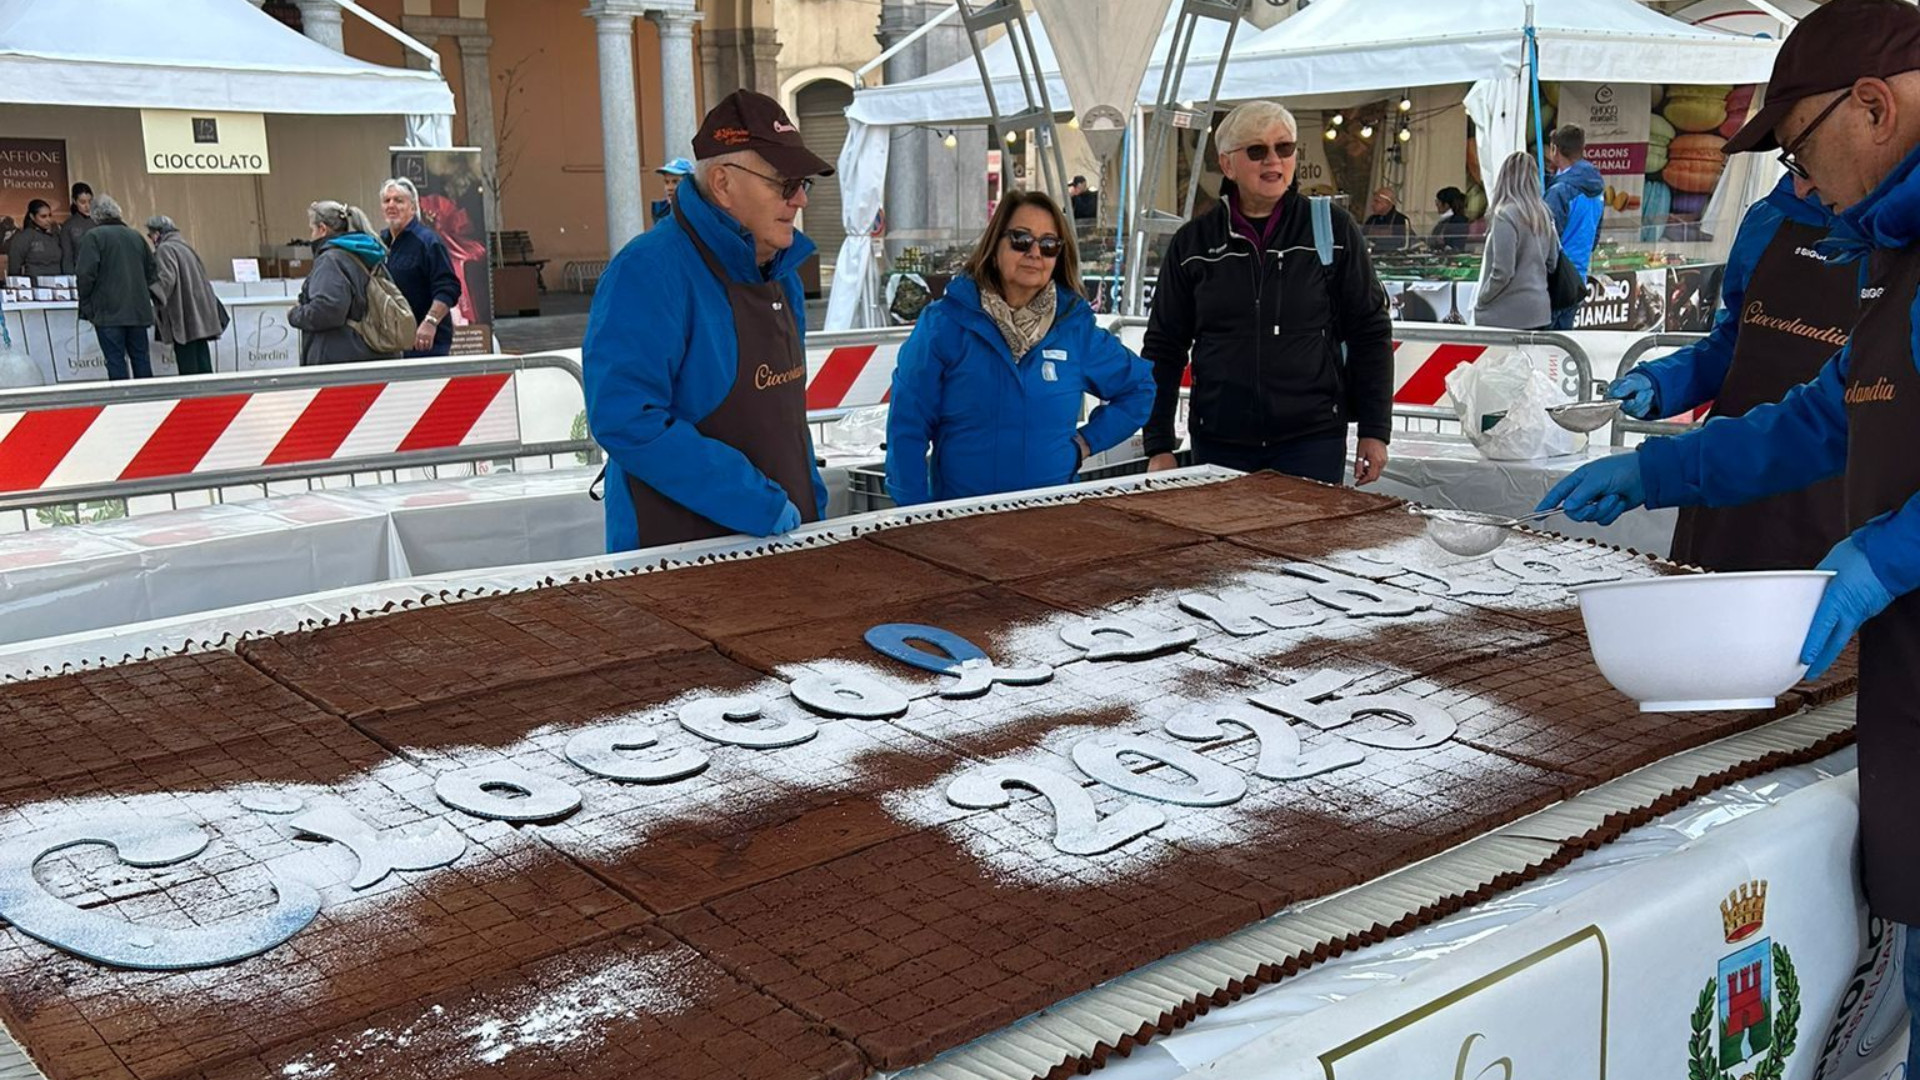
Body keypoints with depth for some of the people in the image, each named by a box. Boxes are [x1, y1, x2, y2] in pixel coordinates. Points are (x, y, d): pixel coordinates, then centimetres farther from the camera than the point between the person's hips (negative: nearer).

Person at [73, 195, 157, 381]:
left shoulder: (93, 237, -5)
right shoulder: (136, 237, 13)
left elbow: (86, 273, -13)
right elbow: (152, 272, 16)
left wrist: (85, 304, -2)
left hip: (108, 310, -5)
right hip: (138, 310, 5)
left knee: (115, 359, -4)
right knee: (141, 357, 8)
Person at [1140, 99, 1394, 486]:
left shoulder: (1334, 230, 1)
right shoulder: (1193, 243, 5)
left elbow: (1370, 333, 5)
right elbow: (1163, 348, 8)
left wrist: (1374, 431, 1)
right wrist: (1158, 446, 3)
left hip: (1313, 441, -1)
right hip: (1218, 445, 1)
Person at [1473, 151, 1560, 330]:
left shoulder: (1505, 215, -15)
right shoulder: (1543, 214, 7)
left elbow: (1502, 272, -16)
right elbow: (1552, 263, 15)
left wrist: (1479, 301, -4)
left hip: (1506, 316, -7)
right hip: (1538, 314, 7)